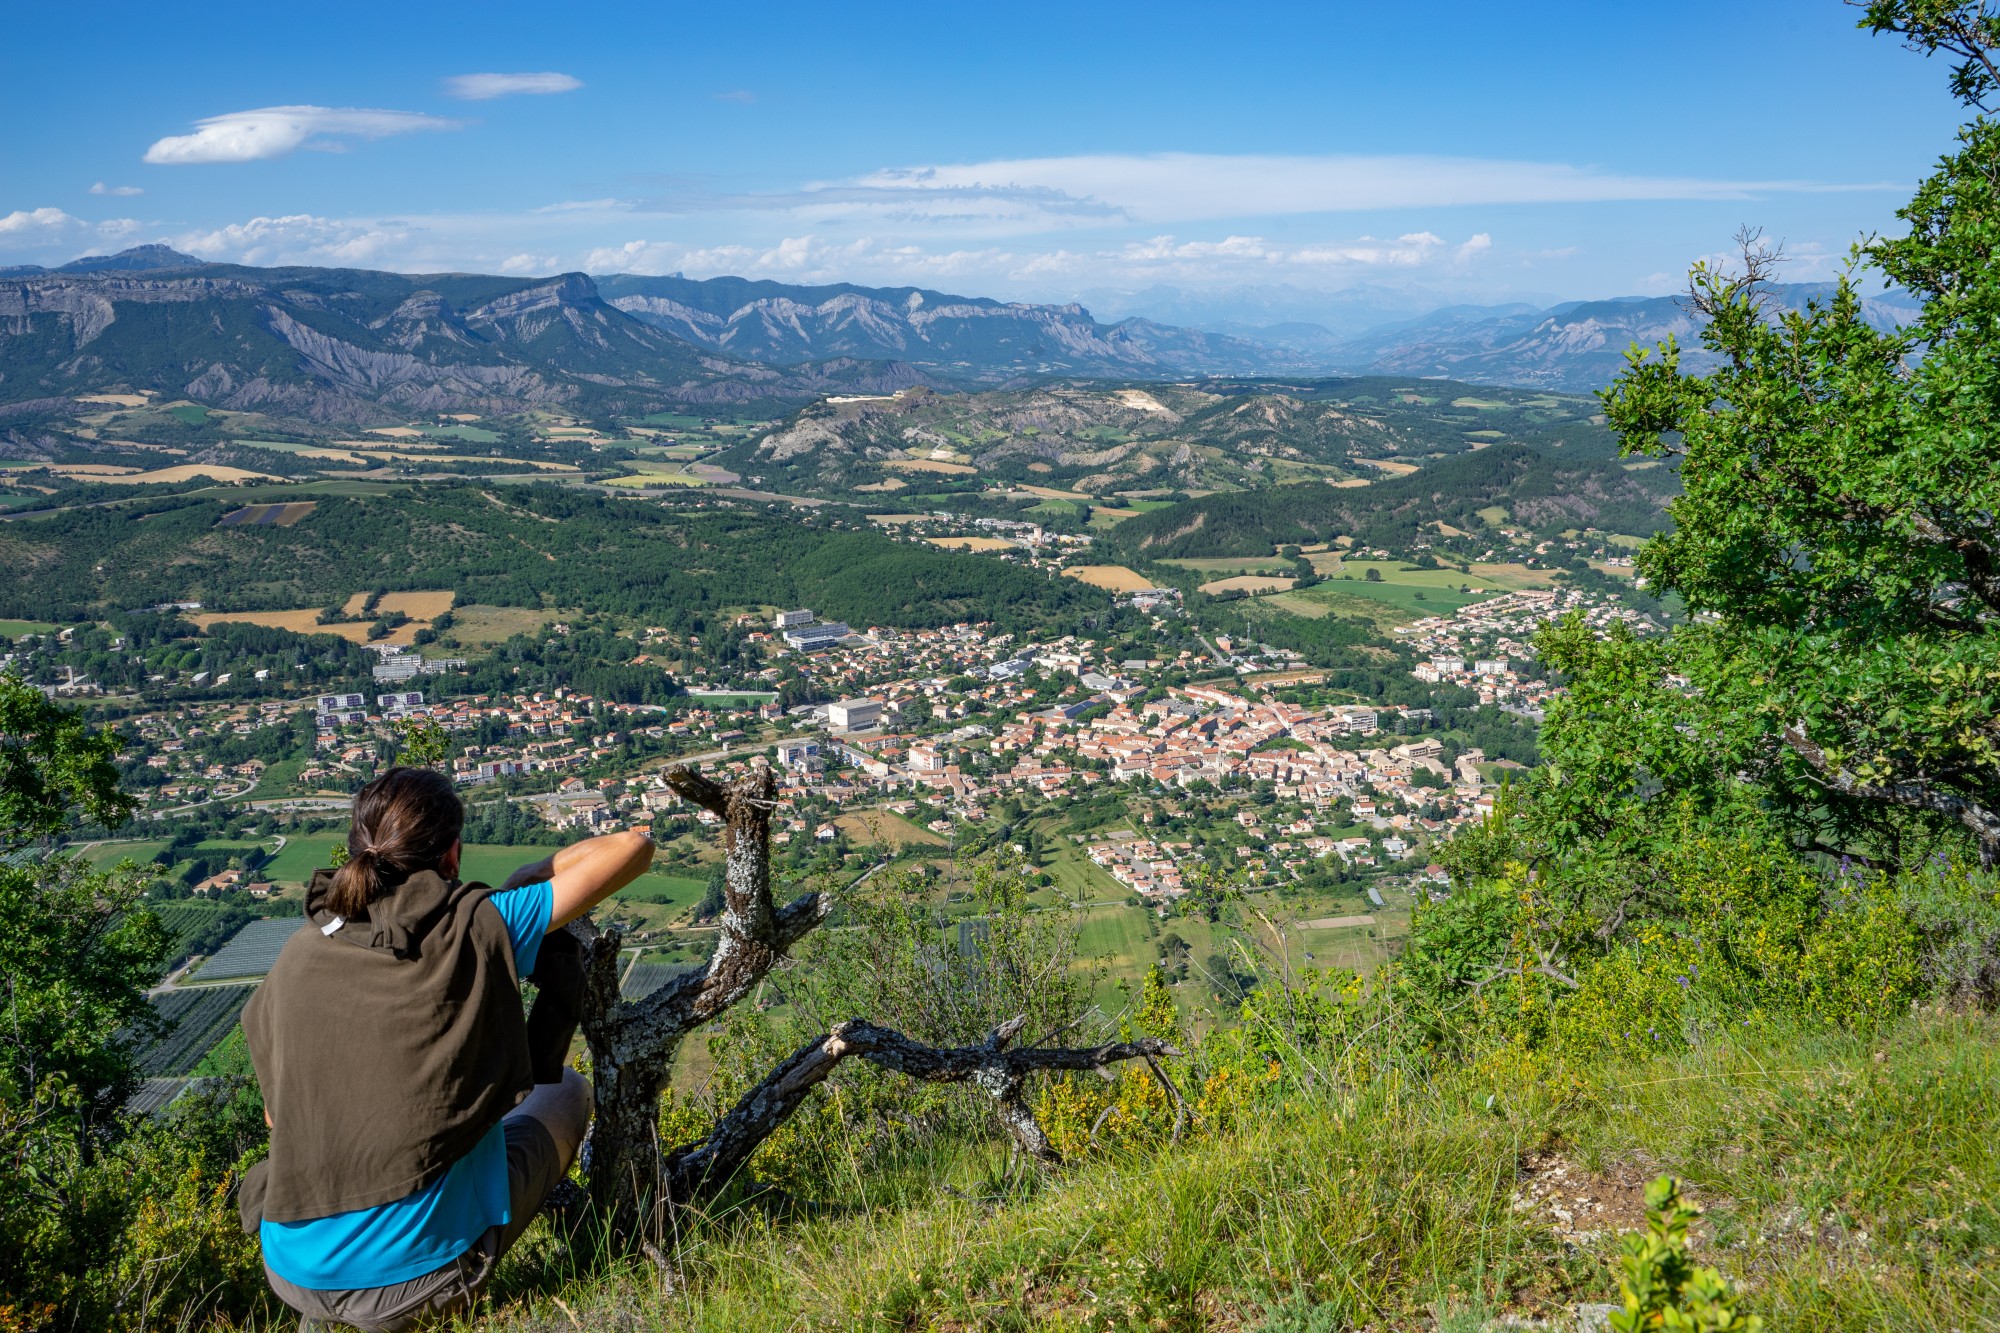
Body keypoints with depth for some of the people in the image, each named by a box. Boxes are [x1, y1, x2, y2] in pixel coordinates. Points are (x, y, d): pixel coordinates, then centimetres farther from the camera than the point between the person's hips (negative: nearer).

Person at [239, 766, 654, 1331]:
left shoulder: (299, 954, 2)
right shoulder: (477, 928, -11)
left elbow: (277, 1114, 15)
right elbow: (632, 848, -4)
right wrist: (532, 874, 11)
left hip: (295, 1277, 5)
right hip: (422, 1276, -4)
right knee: (568, 1090, 20)